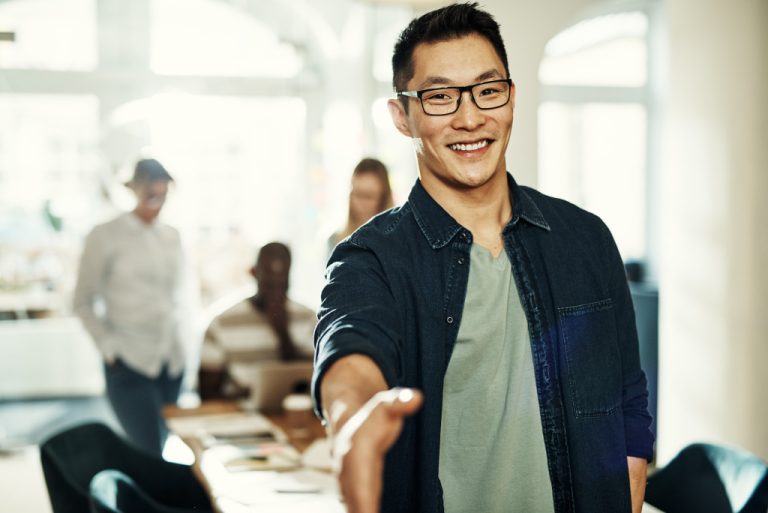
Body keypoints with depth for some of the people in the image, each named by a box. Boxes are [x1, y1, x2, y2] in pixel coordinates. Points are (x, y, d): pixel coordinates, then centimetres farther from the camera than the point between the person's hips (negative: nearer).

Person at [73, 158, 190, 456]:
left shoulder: (171, 237, 11)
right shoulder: (105, 237, -3)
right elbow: (83, 302, 0)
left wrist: (178, 332, 10)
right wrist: (108, 346, -8)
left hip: (172, 363, 5)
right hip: (130, 364, -5)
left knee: (161, 450, 11)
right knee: (149, 453, -11)